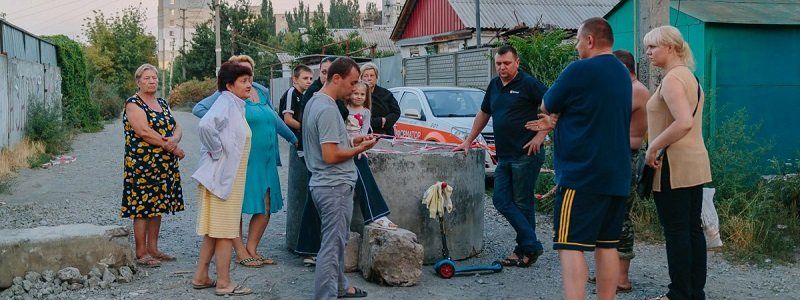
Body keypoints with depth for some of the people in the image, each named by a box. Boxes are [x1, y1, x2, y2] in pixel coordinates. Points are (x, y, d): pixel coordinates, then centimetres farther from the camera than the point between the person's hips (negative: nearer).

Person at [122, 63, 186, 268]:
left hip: (164, 165, 8)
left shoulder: (163, 104, 17)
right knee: (142, 207, -5)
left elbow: (177, 128, 9)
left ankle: (153, 249, 18)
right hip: (142, 165, -7)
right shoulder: (133, 104, -7)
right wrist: (171, 147, -15)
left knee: (157, 206, 11)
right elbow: (144, 131, -18)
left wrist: (174, 140, -15)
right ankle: (141, 253, 1)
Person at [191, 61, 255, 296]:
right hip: (222, 177, -9)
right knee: (225, 231, -2)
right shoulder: (225, 103, -15)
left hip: (231, 178, 9)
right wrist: (217, 151, -22)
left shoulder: (236, 106, 14)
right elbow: (205, 125, -33)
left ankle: (201, 277, 23)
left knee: (215, 231, 15)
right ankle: (224, 284, 5)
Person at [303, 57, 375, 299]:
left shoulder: (315, 102, 12)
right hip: (335, 187, -11)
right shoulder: (328, 109, -20)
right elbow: (330, 155, -24)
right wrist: (360, 148, -12)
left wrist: (352, 141, 10)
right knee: (332, 245, -4)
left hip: (326, 185, 11)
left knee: (336, 240, 22)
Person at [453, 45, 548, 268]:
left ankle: (528, 248, 7)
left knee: (522, 203, -3)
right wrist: (468, 141, 25)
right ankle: (530, 245, 5)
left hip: (526, 155, -8)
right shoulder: (494, 86, 15)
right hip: (504, 156, 8)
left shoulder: (528, 84, -7)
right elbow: (483, 114, 26)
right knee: (501, 200, 1)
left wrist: (540, 136, -13)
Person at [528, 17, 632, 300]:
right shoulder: (623, 74, 15)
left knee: (570, 247, -8)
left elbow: (546, 106, 0)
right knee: (607, 245, 11)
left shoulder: (580, 70, -11)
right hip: (616, 176, 8)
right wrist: (557, 122, 20)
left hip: (581, 173, -8)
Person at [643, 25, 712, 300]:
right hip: (695, 163, 10)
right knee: (693, 228, 13)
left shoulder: (672, 79, -15)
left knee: (676, 231, -3)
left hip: (673, 165, -10)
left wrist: (653, 147, -20)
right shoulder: (690, 76, 16)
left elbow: (684, 122, -28)